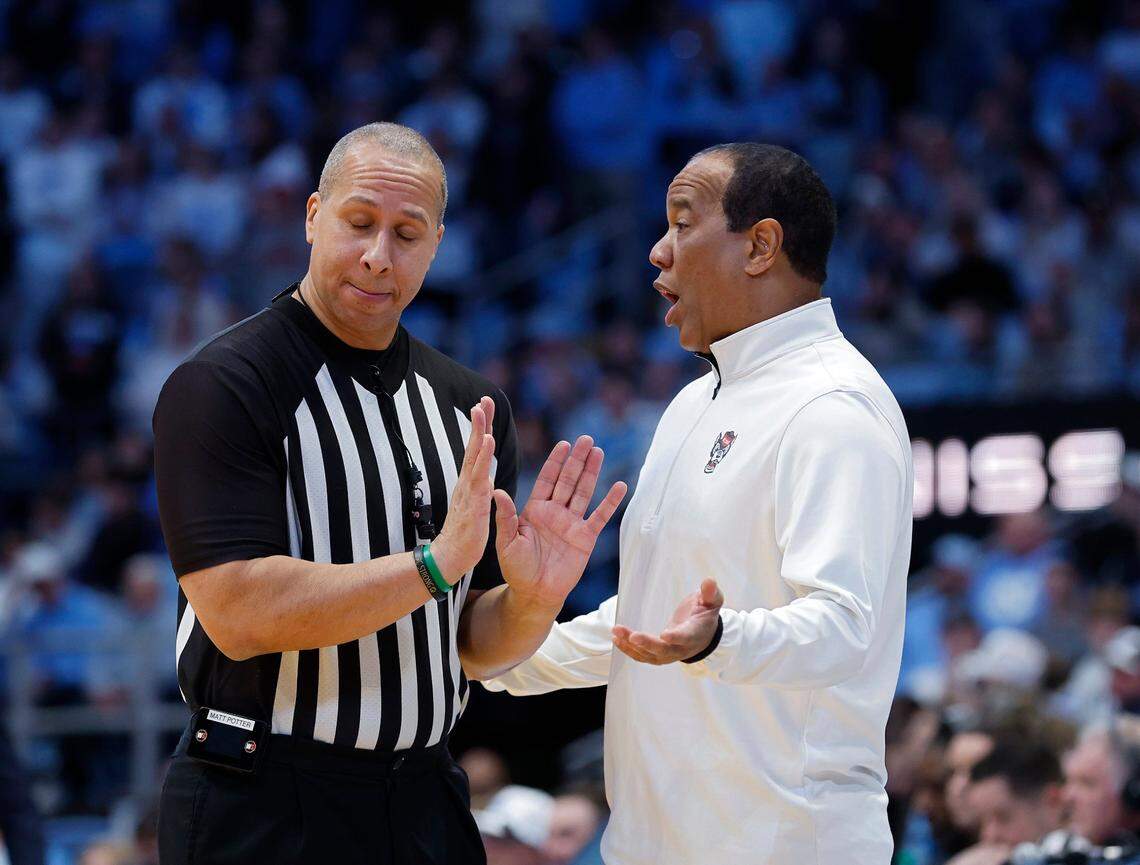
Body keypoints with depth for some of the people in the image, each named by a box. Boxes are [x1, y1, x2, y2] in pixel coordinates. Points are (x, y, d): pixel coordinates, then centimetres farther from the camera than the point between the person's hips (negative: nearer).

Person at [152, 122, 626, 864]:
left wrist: (533, 600, -12)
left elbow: (475, 647, 9)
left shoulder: (469, 406, 8)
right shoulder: (220, 387, -10)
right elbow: (238, 613, -20)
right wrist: (435, 565, -22)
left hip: (425, 804, 5)